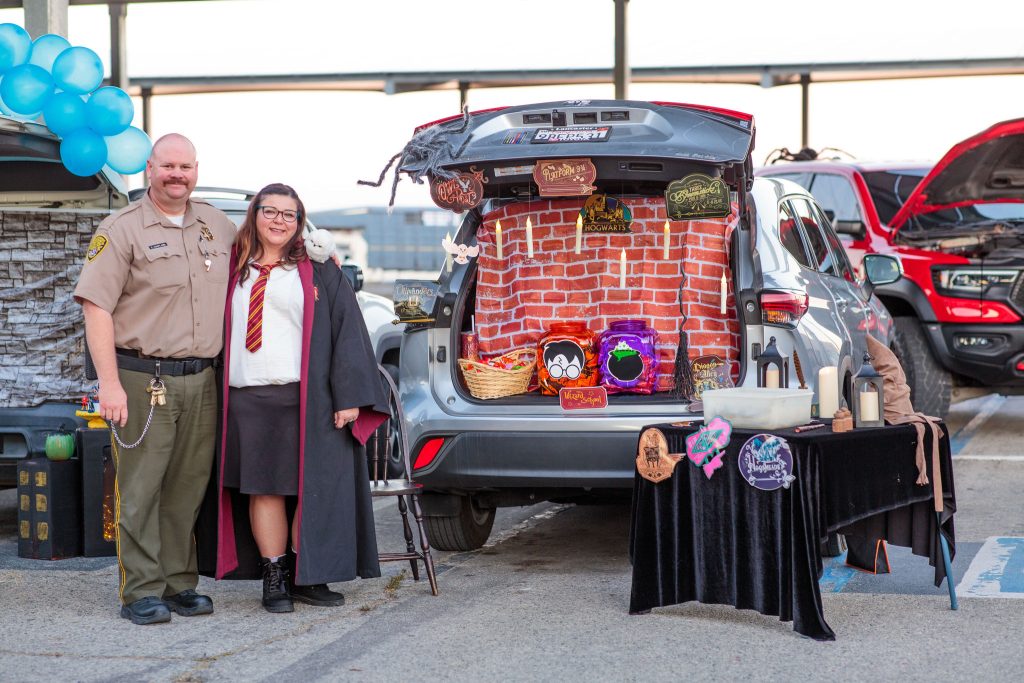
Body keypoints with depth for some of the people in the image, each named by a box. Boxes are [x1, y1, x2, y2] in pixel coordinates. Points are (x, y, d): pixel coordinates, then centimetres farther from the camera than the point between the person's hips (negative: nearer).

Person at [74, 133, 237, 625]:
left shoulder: (217, 226, 13)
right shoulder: (121, 230, -4)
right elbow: (96, 308, -10)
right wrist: (109, 382, -17)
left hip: (200, 380, 5)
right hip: (142, 379, -5)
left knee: (188, 487, 8)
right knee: (140, 490, -2)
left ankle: (179, 584, 17)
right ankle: (141, 592, 2)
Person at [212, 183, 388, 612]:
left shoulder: (319, 270, 5)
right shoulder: (237, 271, 14)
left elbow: (347, 331, -1)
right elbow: (220, 330, 18)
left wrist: (348, 396, -10)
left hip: (308, 399, -2)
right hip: (249, 400, 2)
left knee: (309, 488, 0)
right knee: (262, 488, 2)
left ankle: (306, 577, 10)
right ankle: (274, 580, 9)